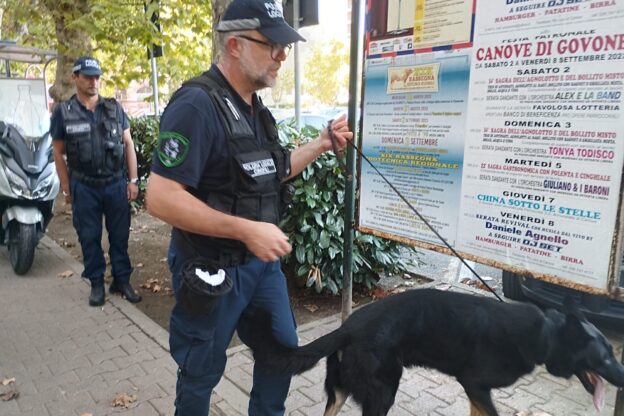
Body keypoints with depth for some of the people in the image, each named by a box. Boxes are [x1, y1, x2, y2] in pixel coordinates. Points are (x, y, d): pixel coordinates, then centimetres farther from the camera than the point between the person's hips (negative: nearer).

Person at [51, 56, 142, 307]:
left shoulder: (114, 108, 3)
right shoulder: (63, 112, 0)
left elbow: (128, 144, 5)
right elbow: (59, 153, 4)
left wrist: (133, 180, -1)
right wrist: (66, 188, 1)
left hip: (116, 184, 1)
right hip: (84, 187, -1)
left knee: (120, 235, 7)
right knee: (89, 238, 8)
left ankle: (122, 281, 19)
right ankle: (96, 283, 21)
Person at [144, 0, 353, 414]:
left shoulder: (255, 108, 7)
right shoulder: (196, 104, -21)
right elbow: (161, 198, -27)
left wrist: (322, 144, 7)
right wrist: (247, 229, -29)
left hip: (262, 260, 8)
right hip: (211, 269, -8)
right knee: (202, 372, 14)